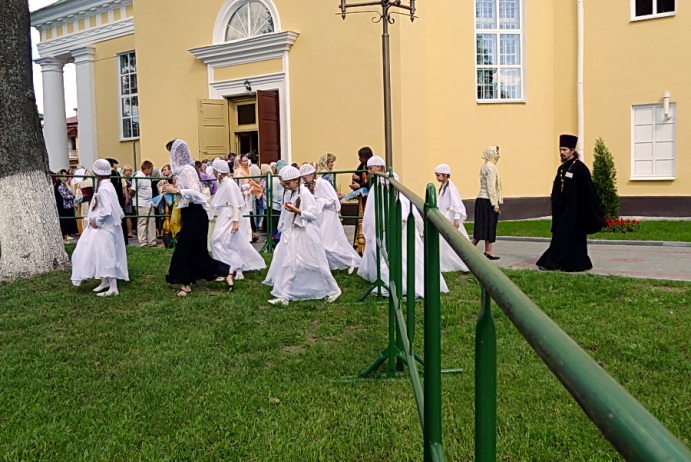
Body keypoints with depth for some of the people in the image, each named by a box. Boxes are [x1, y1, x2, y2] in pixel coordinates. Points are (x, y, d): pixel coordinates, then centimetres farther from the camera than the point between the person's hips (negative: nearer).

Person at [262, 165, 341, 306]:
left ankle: (333, 290, 14)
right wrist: (283, 229, 15)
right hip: (291, 234, 8)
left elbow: (314, 214, -17)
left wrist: (296, 210, -26)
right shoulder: (289, 194, 9)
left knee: (314, 264, -1)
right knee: (286, 264, 5)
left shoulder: (305, 194, -13)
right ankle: (284, 295, 11)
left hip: (305, 234, -7)